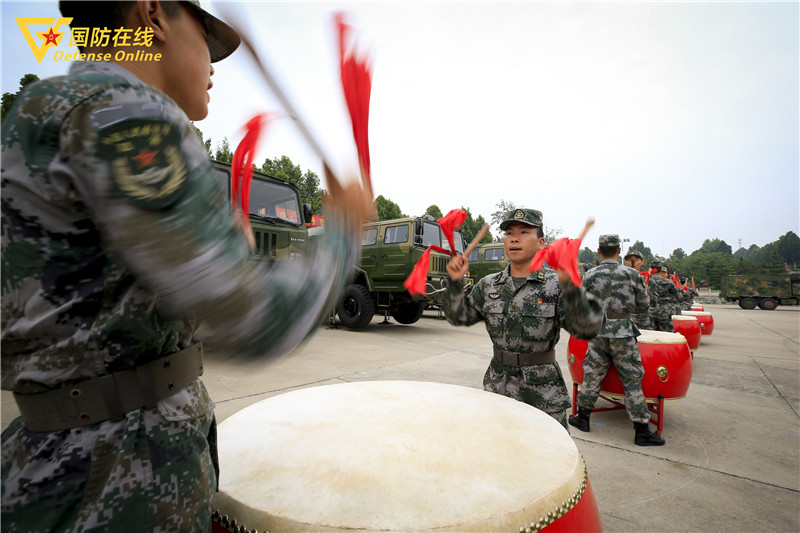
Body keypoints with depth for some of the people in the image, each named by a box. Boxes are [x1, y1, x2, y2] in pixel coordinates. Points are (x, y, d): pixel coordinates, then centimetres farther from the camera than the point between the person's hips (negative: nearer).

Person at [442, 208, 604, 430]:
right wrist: (456, 282, -8)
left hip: (543, 394, -3)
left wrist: (569, 284, -35)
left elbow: (588, 329, -22)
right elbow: (459, 316, 6)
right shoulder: (489, 285, 1)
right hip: (497, 388, 4)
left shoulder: (555, 285, -12)